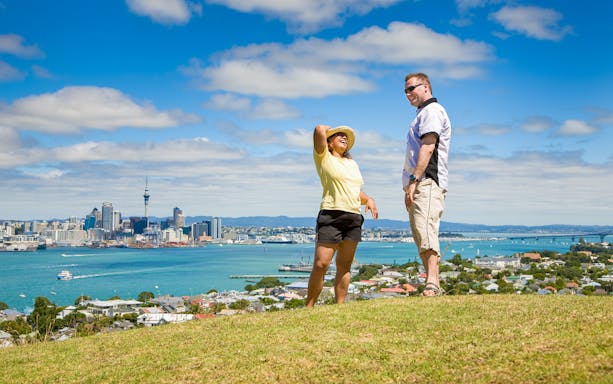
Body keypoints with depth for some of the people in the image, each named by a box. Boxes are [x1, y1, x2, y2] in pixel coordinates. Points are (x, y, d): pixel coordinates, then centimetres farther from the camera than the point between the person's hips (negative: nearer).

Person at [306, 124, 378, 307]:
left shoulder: (352, 163, 25)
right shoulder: (324, 158, 5)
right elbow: (319, 130, -11)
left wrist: (369, 200, 8)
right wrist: (328, 129, 12)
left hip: (354, 217, 6)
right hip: (331, 215, -6)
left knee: (344, 265, 4)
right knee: (321, 264, -11)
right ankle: (308, 307, -5)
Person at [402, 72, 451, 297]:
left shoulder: (432, 110, -3)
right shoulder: (422, 114, 28)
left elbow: (428, 147, -15)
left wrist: (413, 181, -22)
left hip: (427, 182, -10)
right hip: (419, 186, 10)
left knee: (426, 232, -22)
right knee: (421, 237, 7)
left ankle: (431, 284, -31)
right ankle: (435, 286, 8)